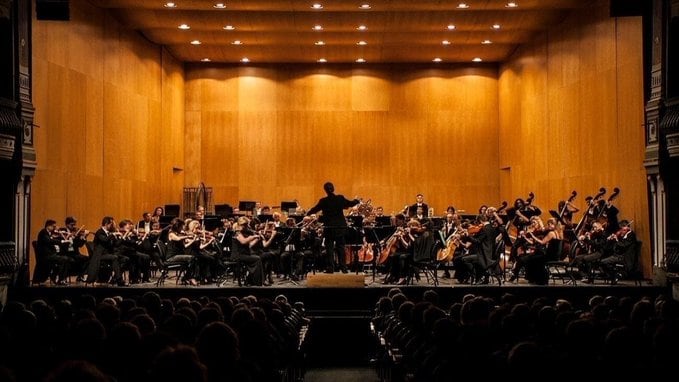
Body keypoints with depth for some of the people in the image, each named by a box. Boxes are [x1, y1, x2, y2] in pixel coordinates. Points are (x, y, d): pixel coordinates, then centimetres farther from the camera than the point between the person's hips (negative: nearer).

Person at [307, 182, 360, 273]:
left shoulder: (323, 201, -10)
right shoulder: (340, 198, -7)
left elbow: (315, 209, 3)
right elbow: (350, 204, 4)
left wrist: (307, 213, 23)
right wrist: (356, 201, 26)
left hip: (329, 227, -2)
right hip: (340, 227, 2)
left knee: (329, 248, 4)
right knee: (340, 247, 9)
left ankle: (330, 268, 1)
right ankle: (343, 267, 6)